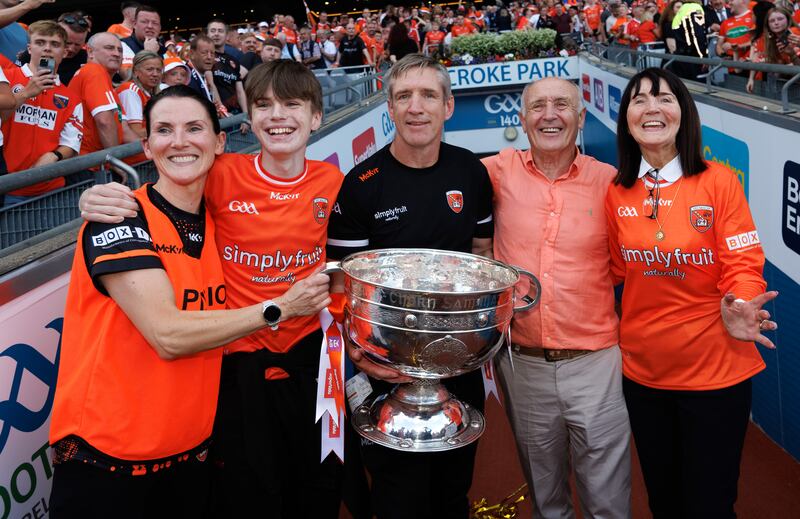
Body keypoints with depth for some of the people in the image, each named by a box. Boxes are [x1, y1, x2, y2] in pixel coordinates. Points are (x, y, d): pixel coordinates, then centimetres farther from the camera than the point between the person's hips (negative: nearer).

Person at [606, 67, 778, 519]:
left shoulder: (719, 182, -11)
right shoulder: (617, 193, 0)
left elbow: (744, 264, -11)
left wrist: (738, 308, -30)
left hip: (715, 369, -3)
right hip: (643, 370, 4)